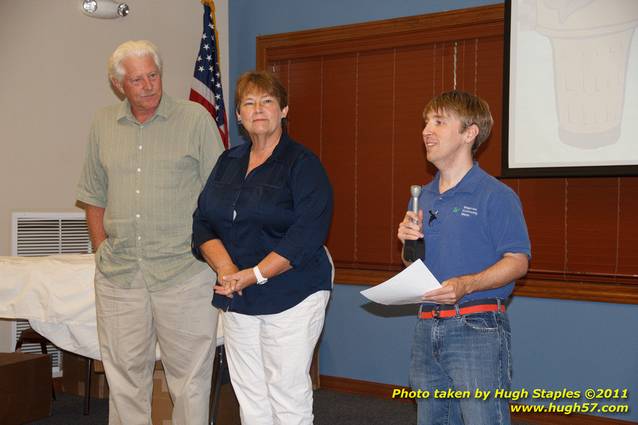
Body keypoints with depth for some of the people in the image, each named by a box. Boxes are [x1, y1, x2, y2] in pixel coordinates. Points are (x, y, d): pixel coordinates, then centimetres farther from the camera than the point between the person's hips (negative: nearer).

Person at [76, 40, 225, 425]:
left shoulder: (196, 119, -1)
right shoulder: (103, 125, 11)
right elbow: (95, 198, 18)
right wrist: (103, 250, 9)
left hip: (184, 273, -3)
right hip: (118, 274, 4)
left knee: (190, 375, 4)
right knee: (125, 375, 11)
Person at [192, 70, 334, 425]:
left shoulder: (302, 163, -6)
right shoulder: (228, 162, 12)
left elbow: (305, 236, -15)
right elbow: (203, 222, 7)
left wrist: (254, 275, -20)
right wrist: (225, 268, -11)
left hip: (291, 297, -5)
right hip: (238, 300, 6)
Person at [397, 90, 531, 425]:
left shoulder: (496, 195, -8)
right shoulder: (424, 197, 13)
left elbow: (517, 261, -12)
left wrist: (466, 284, -25)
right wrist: (409, 241, -2)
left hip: (477, 326, -7)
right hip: (428, 326, 7)